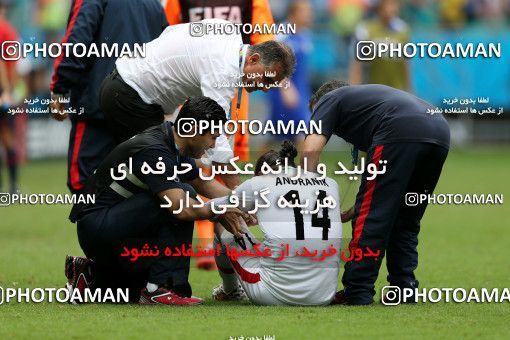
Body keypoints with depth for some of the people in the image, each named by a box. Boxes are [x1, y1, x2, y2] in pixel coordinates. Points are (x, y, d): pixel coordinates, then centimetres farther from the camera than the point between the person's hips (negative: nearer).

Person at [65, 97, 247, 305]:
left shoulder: (173, 145, 6)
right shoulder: (153, 151, -24)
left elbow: (202, 183, 22)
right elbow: (181, 208, -32)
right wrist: (217, 212, -15)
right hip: (97, 224, -10)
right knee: (183, 194, -22)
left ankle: (91, 274, 21)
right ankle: (160, 288, -22)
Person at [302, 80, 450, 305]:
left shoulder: (329, 100, 24)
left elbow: (311, 150, 3)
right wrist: (348, 215, 36)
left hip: (402, 133, -7)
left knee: (372, 219, 1)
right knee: (406, 222, 21)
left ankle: (357, 293, 2)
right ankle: (404, 288, 17)